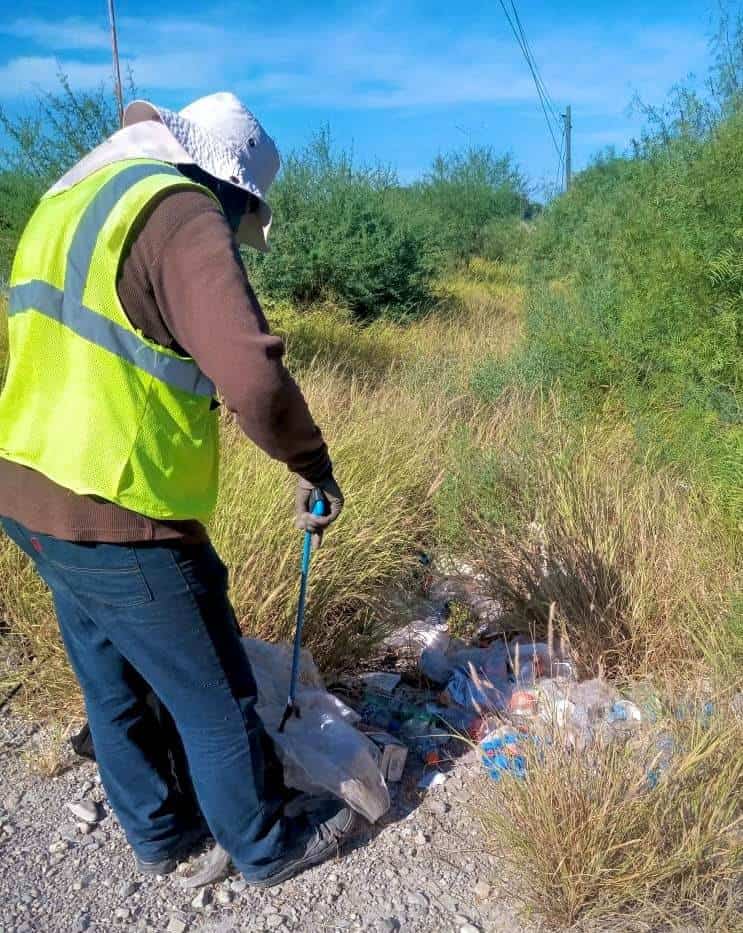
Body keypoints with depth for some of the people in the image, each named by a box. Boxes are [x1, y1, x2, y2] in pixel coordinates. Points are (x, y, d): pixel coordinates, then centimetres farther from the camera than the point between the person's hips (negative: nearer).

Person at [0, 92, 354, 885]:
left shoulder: (71, 197, 13)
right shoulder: (181, 215, -16)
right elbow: (254, 379, -31)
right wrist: (312, 464, -14)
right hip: (118, 519, -9)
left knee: (113, 688, 23)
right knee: (215, 700, 11)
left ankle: (158, 833, 44)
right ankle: (267, 846, 34)